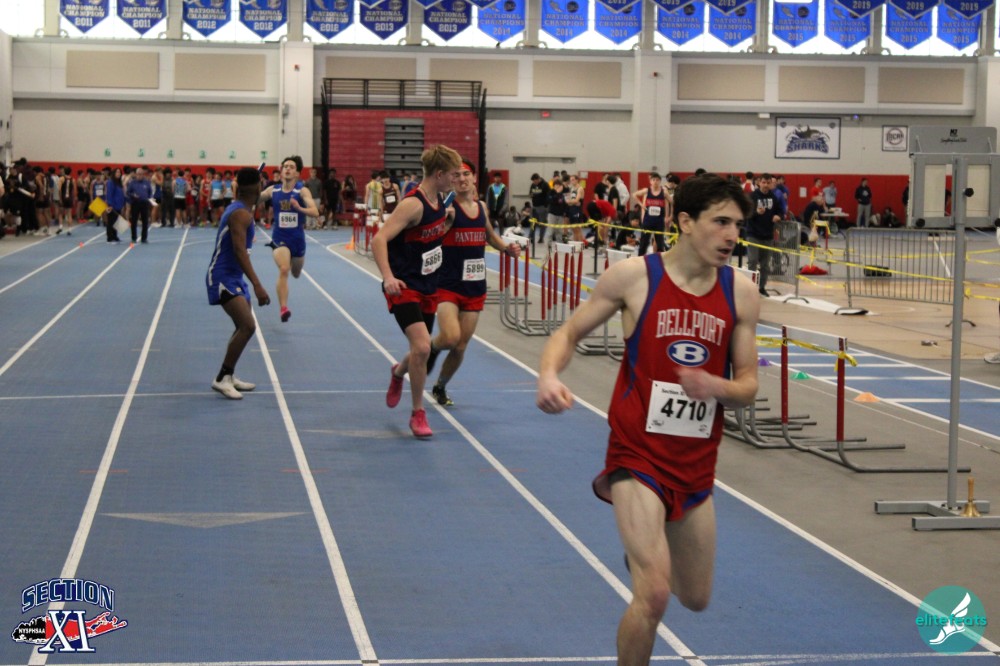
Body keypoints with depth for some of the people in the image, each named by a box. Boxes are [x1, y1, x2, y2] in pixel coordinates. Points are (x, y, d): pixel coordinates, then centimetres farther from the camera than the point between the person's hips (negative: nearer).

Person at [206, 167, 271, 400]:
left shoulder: (237, 208, 10)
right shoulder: (241, 214, -20)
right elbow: (240, 251, -30)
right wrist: (257, 285, -35)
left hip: (232, 277, 11)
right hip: (223, 277, -11)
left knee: (244, 327, 18)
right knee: (247, 326, -20)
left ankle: (229, 376, 27)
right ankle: (222, 378, -15)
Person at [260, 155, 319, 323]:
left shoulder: (302, 191, -12)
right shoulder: (272, 190, -5)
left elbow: (315, 212, -23)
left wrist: (300, 208, -43)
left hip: (297, 238, 1)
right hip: (279, 238, -1)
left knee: (296, 274, 23)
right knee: (283, 270, -26)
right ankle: (283, 308, -25)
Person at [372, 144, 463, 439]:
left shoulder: (438, 201, 4)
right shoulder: (413, 204, -21)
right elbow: (379, 240, -31)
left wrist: (447, 221, 12)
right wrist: (388, 276, -41)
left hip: (428, 287, 8)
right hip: (404, 287, -8)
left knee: (421, 350, 16)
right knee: (421, 347, -22)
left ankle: (398, 373, 52)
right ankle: (418, 414, -6)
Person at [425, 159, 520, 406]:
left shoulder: (482, 207, 8)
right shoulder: (447, 206, -11)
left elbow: (490, 236, 25)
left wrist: (508, 248, 7)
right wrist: (445, 218, -38)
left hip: (475, 286, 5)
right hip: (448, 284, -5)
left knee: (461, 346, 9)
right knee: (451, 337, -22)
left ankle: (440, 387, 32)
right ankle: (432, 348, 15)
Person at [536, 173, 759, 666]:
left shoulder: (741, 294, -1)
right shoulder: (634, 277, -10)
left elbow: (748, 385, 3)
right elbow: (569, 333, 0)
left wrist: (717, 387, -21)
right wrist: (549, 375, -21)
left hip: (696, 463, 5)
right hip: (637, 453, -4)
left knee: (695, 598, 18)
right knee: (654, 595, -19)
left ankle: (644, 543, 52)